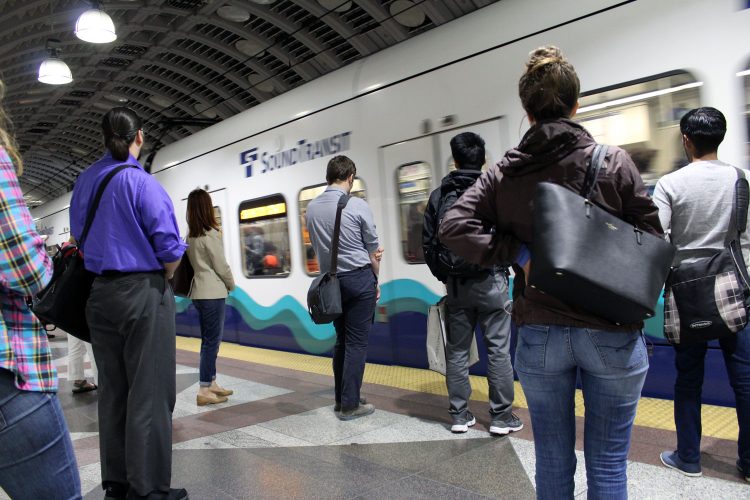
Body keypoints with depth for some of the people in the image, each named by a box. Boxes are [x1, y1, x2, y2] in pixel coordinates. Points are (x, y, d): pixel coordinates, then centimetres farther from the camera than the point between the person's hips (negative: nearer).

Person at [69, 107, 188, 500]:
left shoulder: (84, 181, 8)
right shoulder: (142, 183, -13)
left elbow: (80, 236, 14)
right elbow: (170, 250, -16)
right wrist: (161, 280, 2)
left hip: (100, 293, 7)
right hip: (143, 294, -7)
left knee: (112, 391, 15)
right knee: (148, 393, 2)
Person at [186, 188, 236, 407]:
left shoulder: (190, 235, 10)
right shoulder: (210, 233, -13)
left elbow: (196, 263, 12)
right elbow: (220, 265, -12)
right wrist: (231, 284, 4)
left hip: (200, 291, 8)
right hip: (213, 292, -8)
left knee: (209, 339, 15)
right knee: (212, 341, -4)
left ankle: (211, 384, 22)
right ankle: (204, 391, -1)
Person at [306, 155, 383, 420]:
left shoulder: (311, 208, 3)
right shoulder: (358, 206, -11)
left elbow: (318, 247, 10)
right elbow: (373, 251, -2)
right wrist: (375, 281, 15)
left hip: (330, 280, 5)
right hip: (358, 277, -5)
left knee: (341, 340, 16)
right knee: (357, 343, 1)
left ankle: (340, 399, 23)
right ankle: (350, 405, 6)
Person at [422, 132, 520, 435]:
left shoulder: (439, 196, 4)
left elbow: (428, 243, 5)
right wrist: (504, 267, 11)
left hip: (455, 283, 3)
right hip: (490, 281, -3)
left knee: (456, 350, 11)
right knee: (498, 350, 5)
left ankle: (459, 415, 17)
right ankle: (501, 417, 10)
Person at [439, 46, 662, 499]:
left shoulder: (505, 172, -1)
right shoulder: (614, 162, -5)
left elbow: (455, 227, -10)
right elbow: (652, 241, -2)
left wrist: (519, 253, -10)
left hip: (539, 334, 2)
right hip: (613, 334, -1)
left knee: (553, 462, 16)